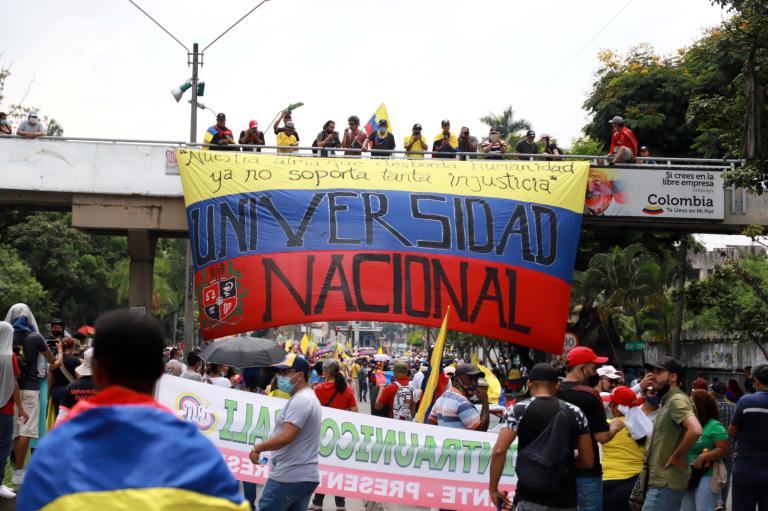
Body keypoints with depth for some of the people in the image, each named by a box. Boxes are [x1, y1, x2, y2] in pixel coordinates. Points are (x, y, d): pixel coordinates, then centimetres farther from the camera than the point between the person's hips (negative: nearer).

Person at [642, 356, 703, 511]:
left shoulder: (677, 400, -15)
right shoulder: (667, 401, 18)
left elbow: (695, 430, -30)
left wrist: (676, 456, -20)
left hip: (665, 482, -10)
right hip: (663, 479, 10)